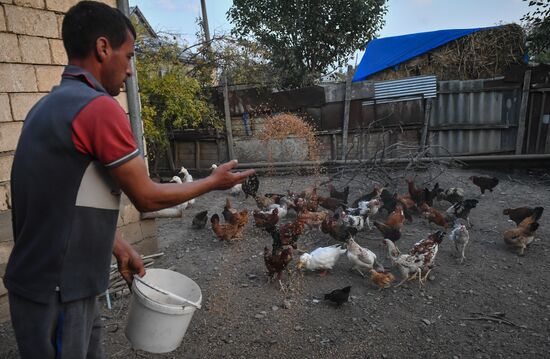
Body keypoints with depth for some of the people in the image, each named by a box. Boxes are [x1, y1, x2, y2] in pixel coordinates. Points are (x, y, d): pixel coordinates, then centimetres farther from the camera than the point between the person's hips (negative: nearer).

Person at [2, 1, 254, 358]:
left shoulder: (50, 105, 8)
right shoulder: (99, 107, -21)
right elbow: (147, 197, -14)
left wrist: (120, 248, 12)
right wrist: (213, 181, -1)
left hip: (45, 280, 8)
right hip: (56, 290, -8)